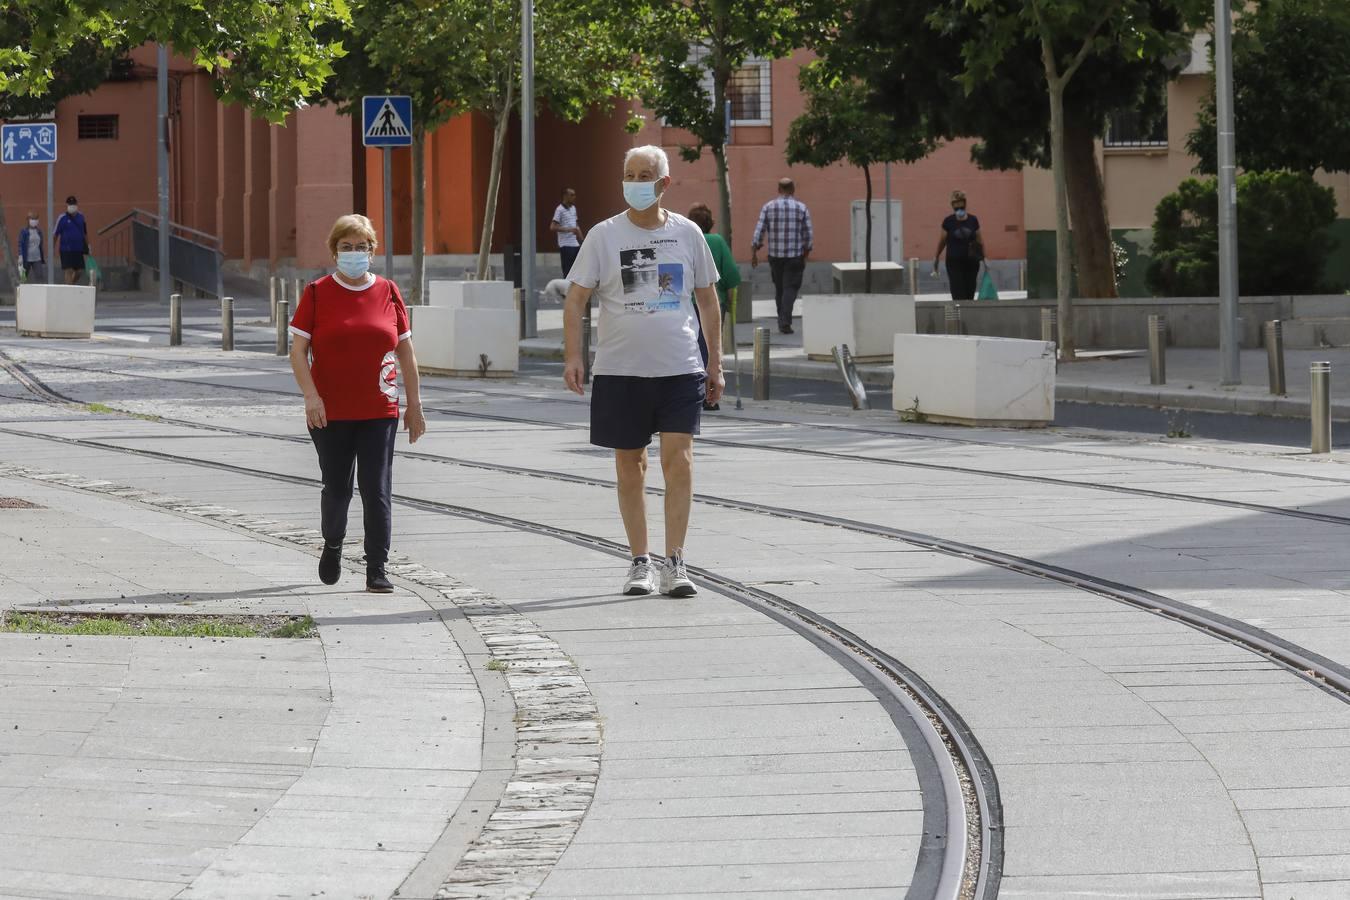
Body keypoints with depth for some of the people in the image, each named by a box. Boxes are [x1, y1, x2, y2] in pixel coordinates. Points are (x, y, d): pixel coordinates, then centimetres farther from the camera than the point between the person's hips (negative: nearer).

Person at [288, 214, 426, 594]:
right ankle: (332, 546, 36)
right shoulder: (317, 293, 0)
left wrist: (414, 405, 9)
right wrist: (311, 395, -15)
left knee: (377, 492, -4)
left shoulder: (388, 292, 5)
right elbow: (298, 349, -2)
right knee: (337, 488, 9)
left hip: (379, 412, 1)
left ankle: (377, 570, 0)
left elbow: (406, 351, 10)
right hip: (330, 413, -1)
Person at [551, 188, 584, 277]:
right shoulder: (560, 210, -10)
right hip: (566, 246, -8)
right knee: (568, 271, -6)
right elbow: (552, 227, -17)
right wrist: (568, 229, -26)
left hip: (576, 244, 8)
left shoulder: (573, 208, 15)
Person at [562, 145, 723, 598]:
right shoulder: (604, 235, 0)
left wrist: (714, 362, 12)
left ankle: (675, 563, -7)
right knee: (629, 465, 6)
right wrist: (573, 357, -10)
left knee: (679, 461, -10)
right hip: (620, 370, 0)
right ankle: (640, 562, 15)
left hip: (680, 369, 0)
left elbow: (708, 300, 14)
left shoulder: (686, 233, 5)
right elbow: (576, 298, 1)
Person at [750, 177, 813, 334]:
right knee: (790, 289, -2)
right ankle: (785, 323, -15)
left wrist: (753, 253, 2)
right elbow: (808, 235, 1)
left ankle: (782, 321, 21)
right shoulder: (802, 208, -1)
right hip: (795, 256, -2)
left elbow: (759, 232, -3)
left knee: (779, 288, 15)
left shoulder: (768, 207, 0)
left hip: (775, 256, 2)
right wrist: (806, 255, 12)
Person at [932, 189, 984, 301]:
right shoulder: (948, 222, -2)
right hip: (954, 262, -2)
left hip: (971, 262, 2)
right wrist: (936, 257, 15)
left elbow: (979, 240, 9)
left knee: (969, 293, 4)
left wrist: (984, 257, 2)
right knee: (958, 294, -10)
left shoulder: (973, 221, 2)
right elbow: (942, 240, 8)